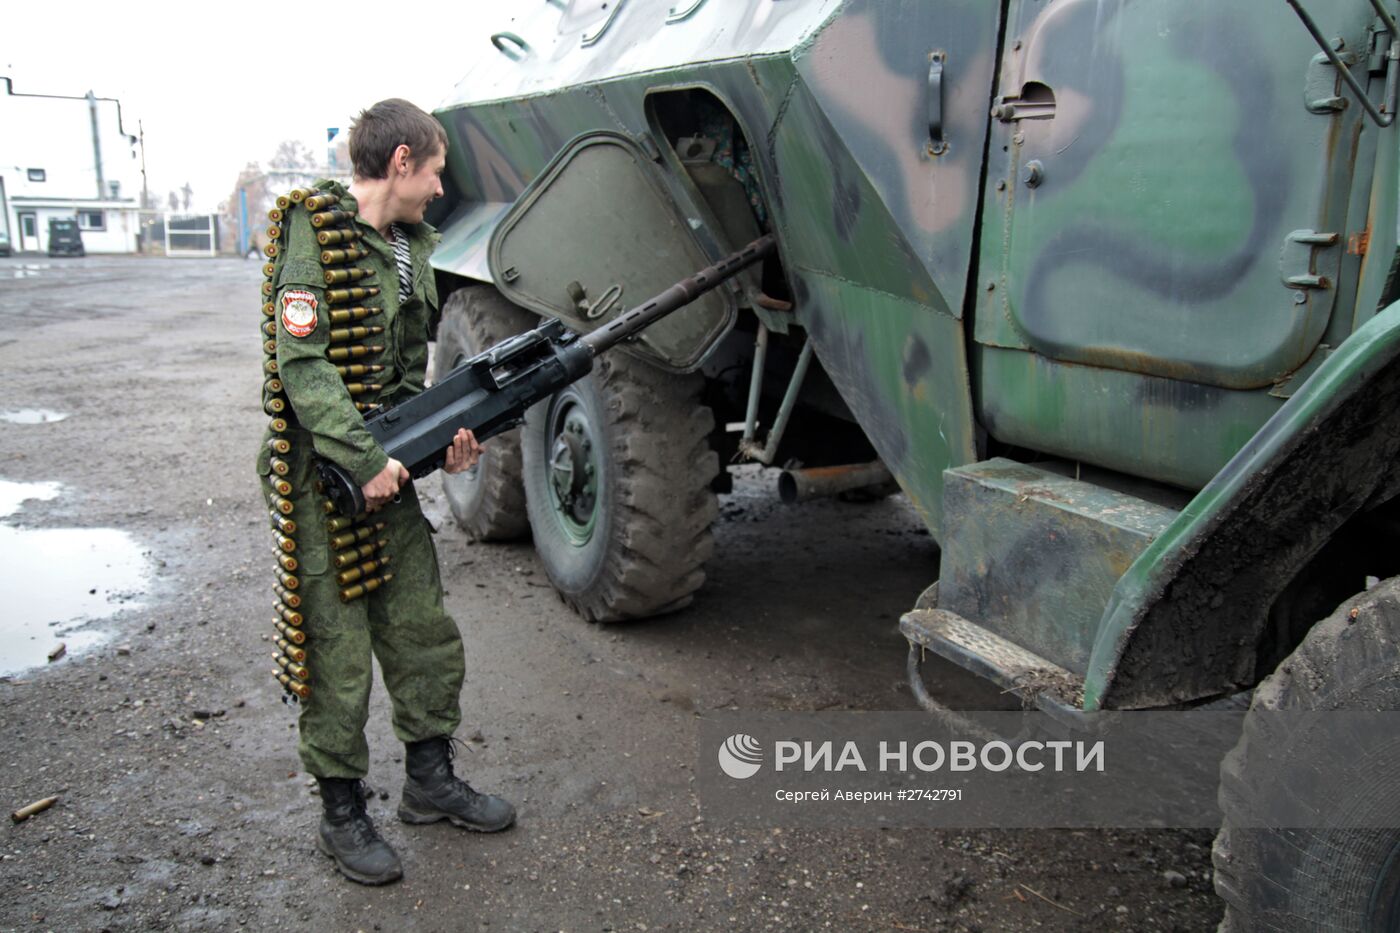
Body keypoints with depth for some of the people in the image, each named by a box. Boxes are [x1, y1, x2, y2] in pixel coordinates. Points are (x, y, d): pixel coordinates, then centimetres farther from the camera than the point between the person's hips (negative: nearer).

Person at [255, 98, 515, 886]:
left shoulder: (411, 246, 13)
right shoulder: (316, 235, -11)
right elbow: (302, 364, -19)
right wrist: (365, 461, -23)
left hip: (388, 470, 8)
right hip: (324, 477, -7)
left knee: (427, 635, 13)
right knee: (338, 657, 2)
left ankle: (431, 778, 31)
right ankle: (343, 814, 19)